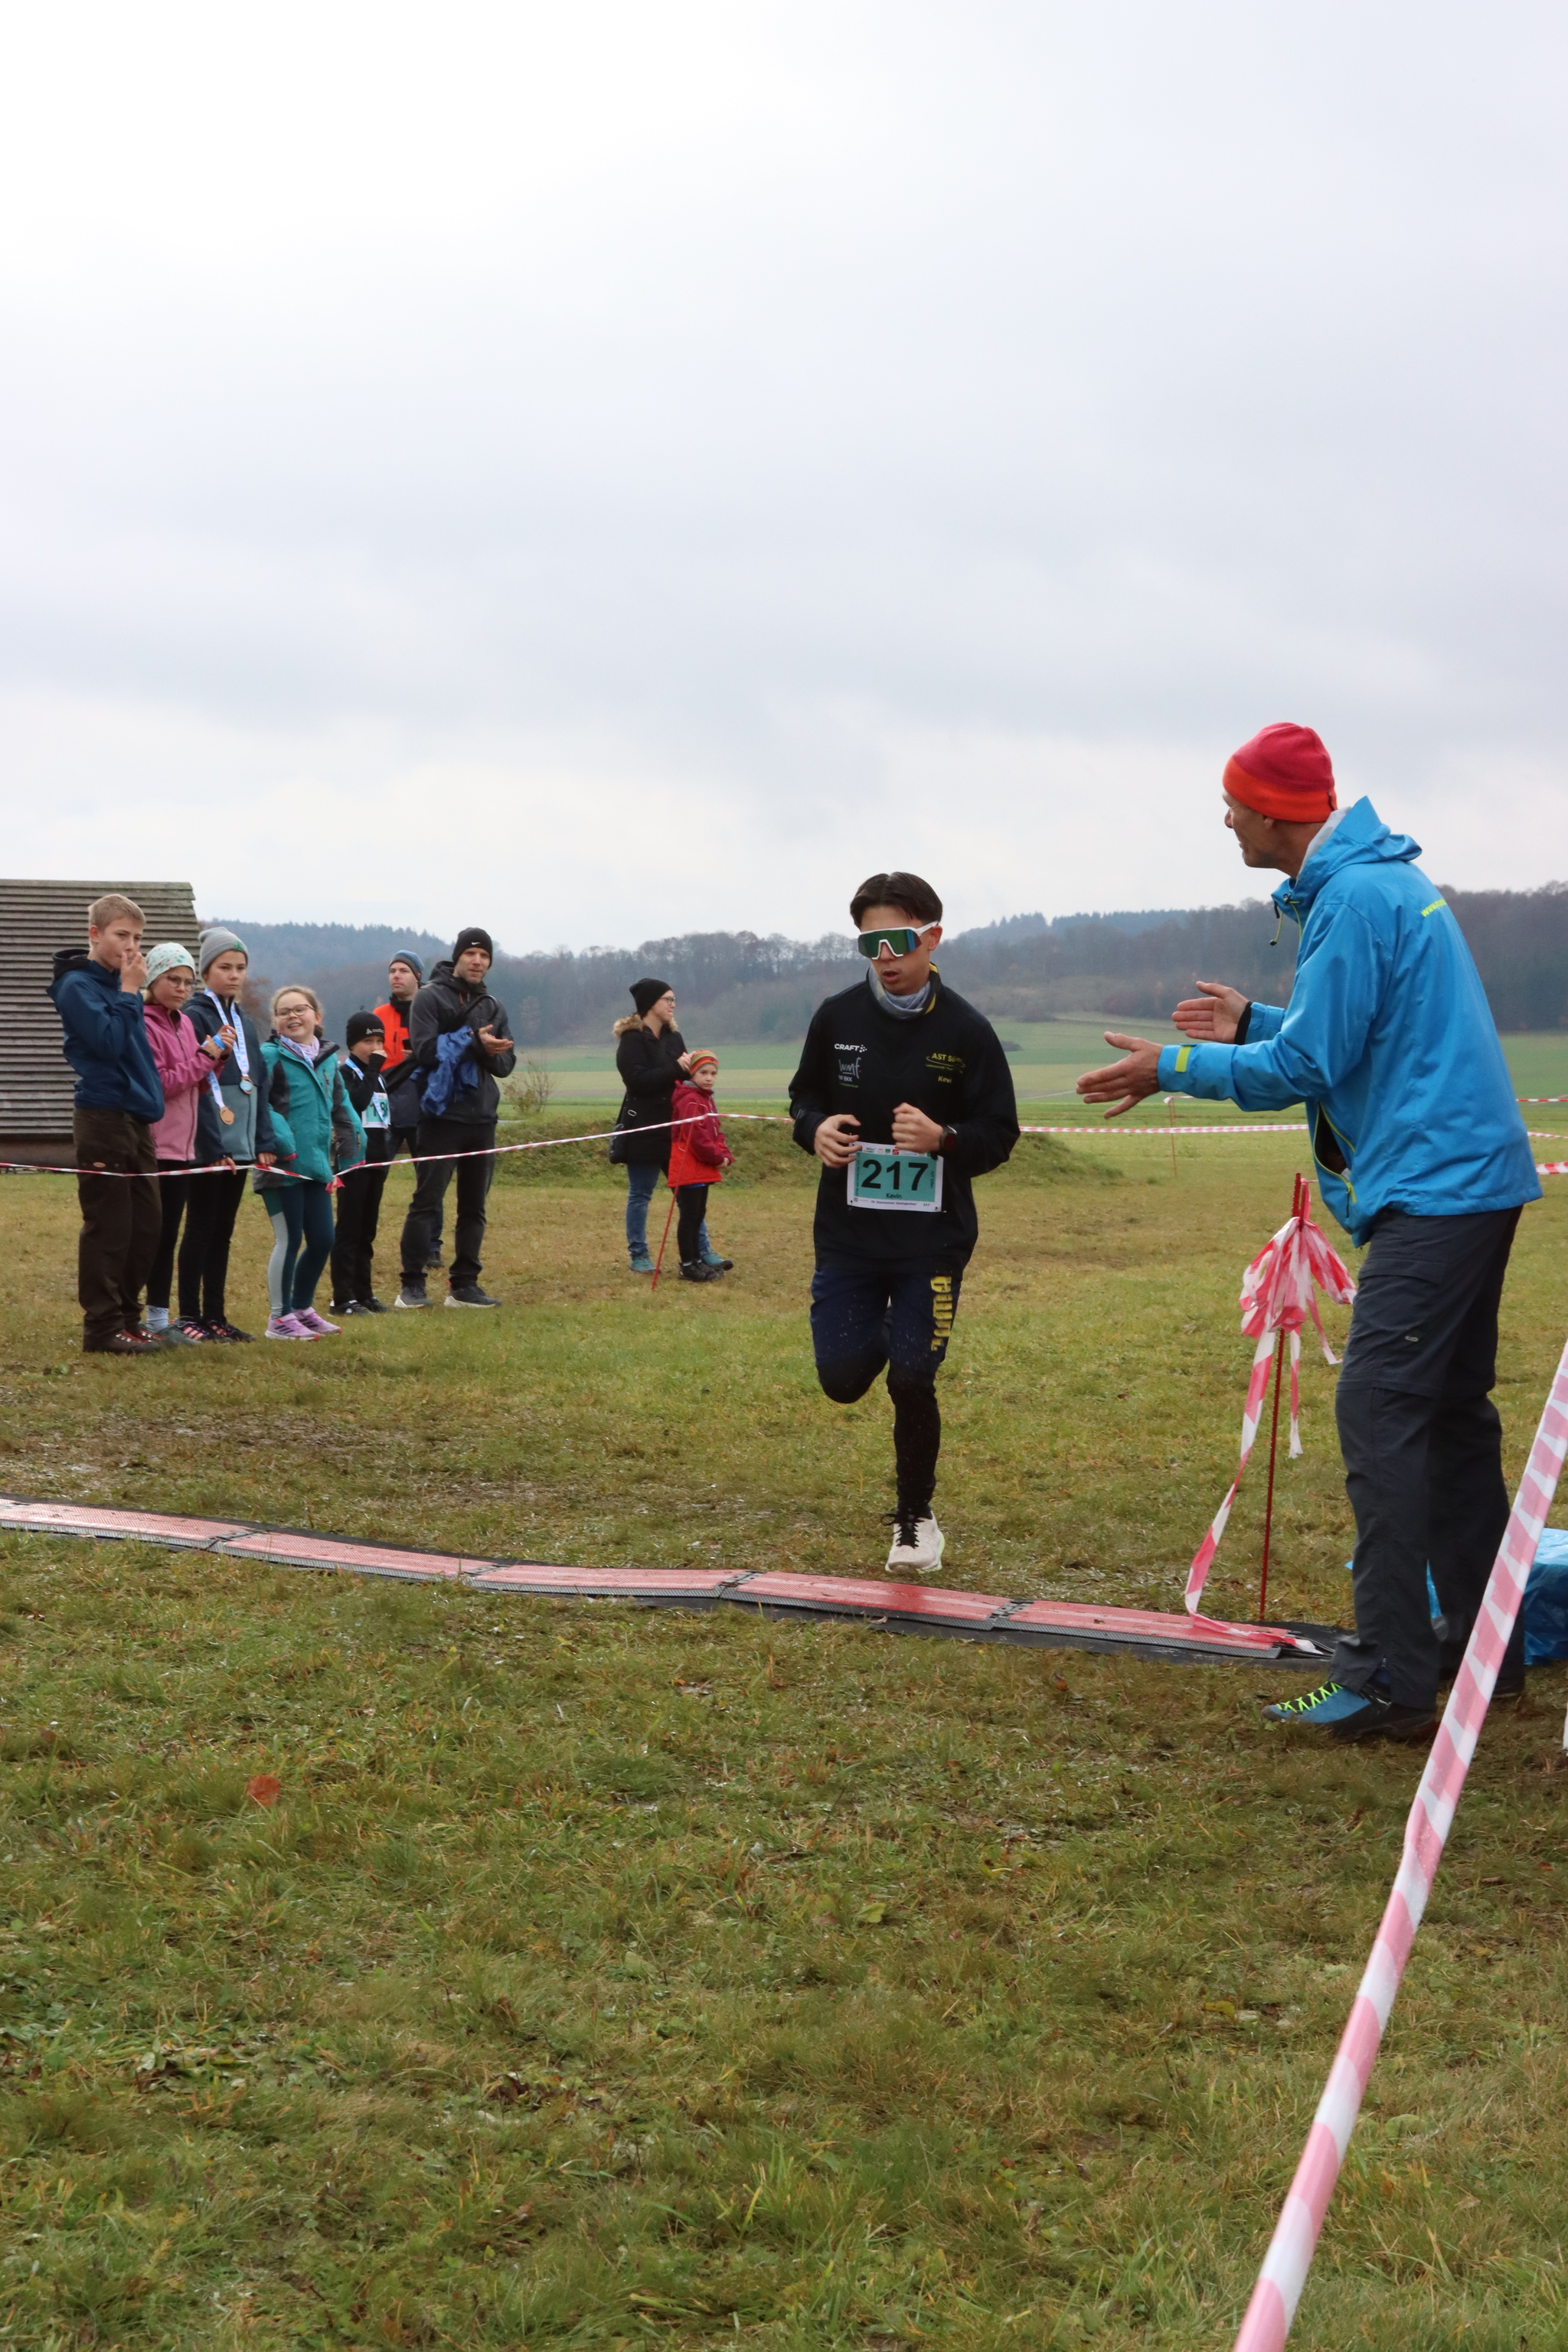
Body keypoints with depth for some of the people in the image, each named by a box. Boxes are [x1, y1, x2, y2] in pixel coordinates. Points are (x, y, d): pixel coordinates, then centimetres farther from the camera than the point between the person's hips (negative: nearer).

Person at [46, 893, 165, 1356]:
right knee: (108, 1227, -5)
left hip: (135, 1118, 8)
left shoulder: (119, 984, 15)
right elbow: (108, 1041, -20)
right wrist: (130, 993, -13)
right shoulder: (77, 986, -9)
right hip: (103, 1120, -8)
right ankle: (103, 1329, 0)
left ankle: (127, 1318, 20)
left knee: (145, 1226, 10)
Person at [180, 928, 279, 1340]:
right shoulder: (196, 1017, -8)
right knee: (200, 1228, -2)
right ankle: (189, 1317, 3)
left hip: (240, 1144, 7)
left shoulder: (245, 1022, 16)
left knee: (222, 1230, 11)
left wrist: (265, 1142, 8)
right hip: (208, 1145, -7)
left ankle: (215, 1314, 16)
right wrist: (213, 1145, -19)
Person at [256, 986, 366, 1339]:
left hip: (317, 1164, 6)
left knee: (322, 1240, 10)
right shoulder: (269, 1056, -7)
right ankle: (280, 1317, 11)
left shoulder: (328, 1059, 13)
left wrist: (352, 1147, 13)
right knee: (289, 1239, 0)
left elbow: (341, 1107, 21)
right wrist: (280, 1142, -24)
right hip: (283, 1166, -6)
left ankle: (303, 1308, 27)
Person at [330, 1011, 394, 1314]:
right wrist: (372, 1070, -20)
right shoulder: (344, 1072, -8)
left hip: (377, 1160, 8)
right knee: (349, 1228, -7)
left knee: (367, 1230, 11)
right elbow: (356, 1101, -26)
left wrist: (388, 1148, 14)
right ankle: (343, 1298, -6)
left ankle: (363, 1293, 16)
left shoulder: (376, 1075, 17)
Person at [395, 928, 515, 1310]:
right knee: (427, 1202, -5)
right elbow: (425, 1051, -14)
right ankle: (412, 1284, -1)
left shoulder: (493, 1007, 14)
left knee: (474, 1206, 9)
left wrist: (490, 1052, -14)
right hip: (442, 1116, -6)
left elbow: (506, 1063, 7)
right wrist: (474, 1043, -19)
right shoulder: (430, 998, -3)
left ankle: (464, 1284, 15)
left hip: (482, 1119, 6)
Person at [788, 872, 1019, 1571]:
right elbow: (804, 1098, 12)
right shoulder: (837, 1017, -1)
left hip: (933, 1242, -2)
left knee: (911, 1382, -3)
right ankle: (882, 1337, 37)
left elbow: (1000, 1135, -3)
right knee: (843, 1378, -2)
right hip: (847, 1233, 2)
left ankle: (915, 1516, 21)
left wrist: (943, 1139, -23)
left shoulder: (967, 1031, -7)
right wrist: (816, 1130, -11)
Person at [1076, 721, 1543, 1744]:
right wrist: (1252, 1022, 23)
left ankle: (1390, 1681, -14)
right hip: (1474, 1179, 11)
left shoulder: (1354, 900, -15)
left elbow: (1305, 1066, -15)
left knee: (1381, 1411, -13)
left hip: (1436, 1188, -11)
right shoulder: (1387, 880, 17)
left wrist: (1174, 1067, -5)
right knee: (1451, 1413, 14)